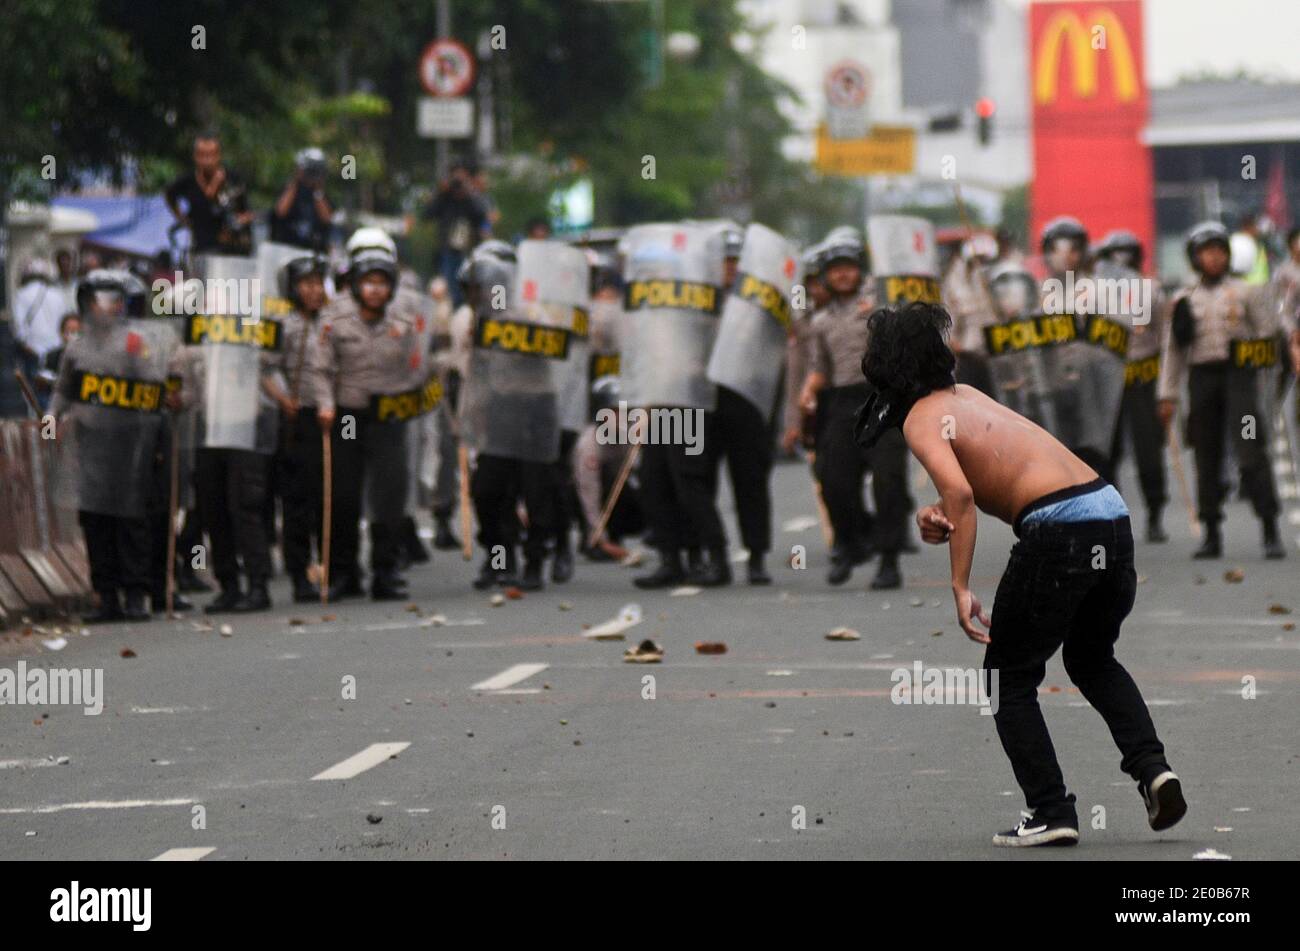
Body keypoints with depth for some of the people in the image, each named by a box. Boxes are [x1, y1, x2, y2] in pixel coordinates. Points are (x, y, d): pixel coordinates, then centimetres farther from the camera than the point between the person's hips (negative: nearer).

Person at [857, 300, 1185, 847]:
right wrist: (943, 517, 6)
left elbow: (959, 493, -16)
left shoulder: (920, 418, -1)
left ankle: (1052, 815, 5)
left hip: (1057, 530, -8)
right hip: (1112, 513, 8)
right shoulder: (965, 395, 24)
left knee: (1009, 679, 11)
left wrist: (961, 589, -17)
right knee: (1093, 660, 28)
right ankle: (1152, 766, 9)